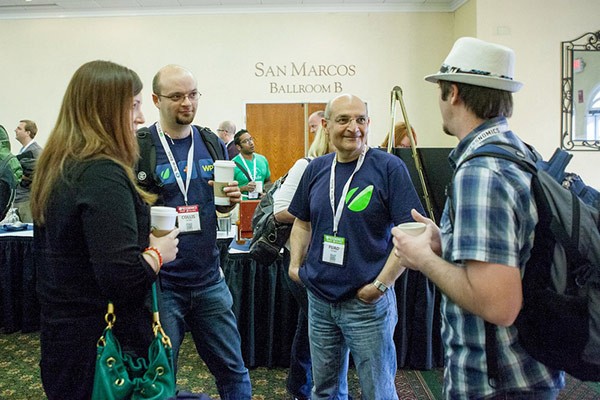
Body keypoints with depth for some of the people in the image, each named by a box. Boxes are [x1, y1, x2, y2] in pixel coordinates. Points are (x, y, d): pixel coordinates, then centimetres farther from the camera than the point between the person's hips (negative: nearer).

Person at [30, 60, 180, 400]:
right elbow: (123, 278, -30)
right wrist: (158, 252, -11)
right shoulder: (103, 175, -23)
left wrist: (141, 239, 9)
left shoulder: (58, 168, 5)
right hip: (103, 346, -9)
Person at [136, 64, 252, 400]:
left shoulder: (214, 144, 5)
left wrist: (232, 199, -6)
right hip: (160, 282, -3)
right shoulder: (139, 148, -9)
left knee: (234, 370, 15)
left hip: (209, 279, 4)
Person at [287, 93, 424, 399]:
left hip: (367, 303, -4)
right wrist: (295, 264, 4)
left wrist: (381, 284, -17)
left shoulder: (389, 167, -10)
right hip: (319, 299, 5)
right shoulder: (316, 168, 5)